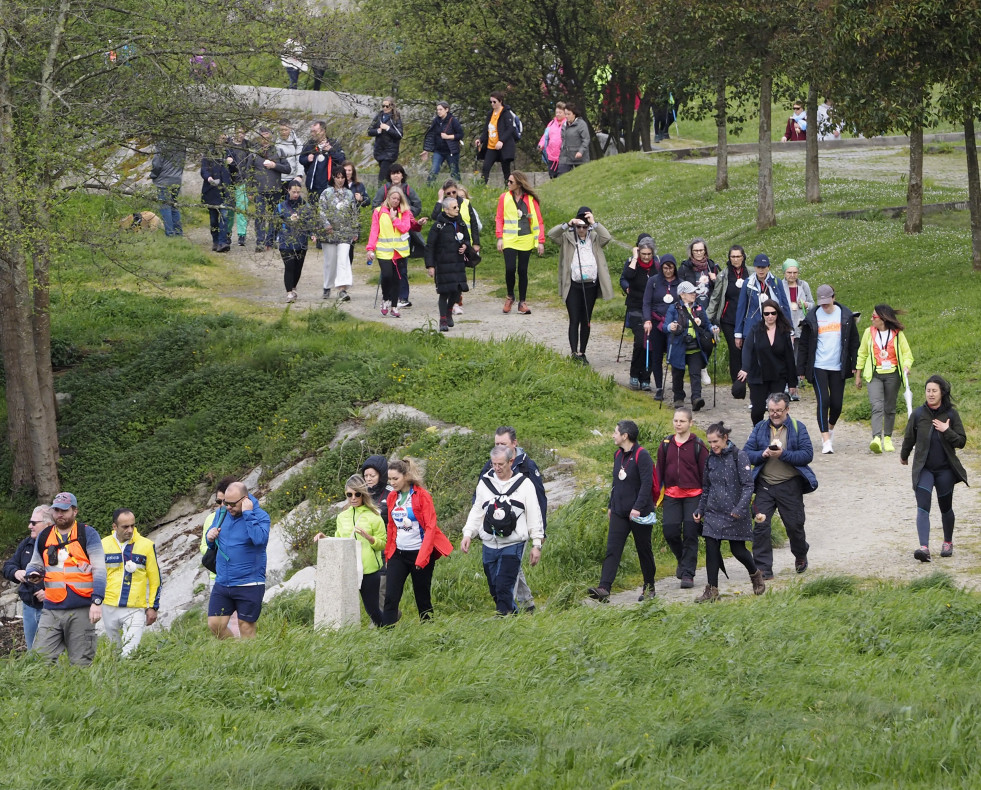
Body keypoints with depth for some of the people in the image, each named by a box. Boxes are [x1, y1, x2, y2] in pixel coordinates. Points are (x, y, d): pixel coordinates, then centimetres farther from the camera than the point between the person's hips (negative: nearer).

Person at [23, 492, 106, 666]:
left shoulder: (87, 534, 2)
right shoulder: (44, 536, 14)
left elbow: (99, 570, -3)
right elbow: (35, 565, 24)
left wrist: (97, 601, -13)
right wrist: (33, 574, -1)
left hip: (81, 612, -3)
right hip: (52, 611, 3)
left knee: (80, 663, 0)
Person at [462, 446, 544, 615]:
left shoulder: (524, 484, 0)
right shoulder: (485, 482, 9)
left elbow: (534, 516, 3)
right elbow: (476, 512, 16)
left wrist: (537, 544, 1)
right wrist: (468, 534, 3)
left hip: (513, 545, -4)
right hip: (490, 545, 4)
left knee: (504, 587, -15)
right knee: (494, 589, 7)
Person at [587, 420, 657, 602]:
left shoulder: (642, 456, -13)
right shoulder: (618, 455, 12)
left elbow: (647, 484, -19)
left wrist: (638, 507, -25)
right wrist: (610, 505, 21)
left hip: (639, 513, -7)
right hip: (619, 512, 7)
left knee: (644, 551, 7)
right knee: (612, 550, -6)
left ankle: (649, 588, 22)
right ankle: (604, 588, -16)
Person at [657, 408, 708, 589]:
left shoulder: (697, 445, -1)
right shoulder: (666, 445, 8)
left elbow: (705, 472, 2)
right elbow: (659, 471, 13)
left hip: (693, 496, -3)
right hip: (671, 496, 3)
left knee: (690, 534, -5)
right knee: (670, 532, -4)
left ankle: (688, 574, 1)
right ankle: (683, 560, 25)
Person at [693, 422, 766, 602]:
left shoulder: (739, 456, -9)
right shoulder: (711, 459, 8)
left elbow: (748, 485, -12)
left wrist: (740, 508, -22)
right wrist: (700, 510, 15)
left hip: (735, 514, -5)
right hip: (714, 512, 5)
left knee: (738, 550, 3)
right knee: (711, 549, -4)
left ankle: (755, 574, 32)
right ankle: (712, 590, 2)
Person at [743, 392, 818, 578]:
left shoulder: (798, 428, 1)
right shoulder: (760, 428, 8)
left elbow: (807, 455, -9)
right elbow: (746, 454, 4)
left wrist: (783, 454, -20)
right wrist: (763, 454, -16)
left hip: (790, 486, -2)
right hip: (765, 485, 2)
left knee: (794, 524, 9)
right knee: (760, 525, -7)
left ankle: (800, 555, 39)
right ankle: (763, 568, -3)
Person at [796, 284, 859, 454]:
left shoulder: (845, 316, 1)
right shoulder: (812, 317, -1)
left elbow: (854, 341, 8)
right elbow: (803, 344, 4)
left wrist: (854, 365, 4)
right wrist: (801, 369, 2)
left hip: (838, 368, 2)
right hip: (818, 367, -2)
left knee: (837, 403, 5)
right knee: (823, 401, -12)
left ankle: (830, 427, 36)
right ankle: (826, 440, -9)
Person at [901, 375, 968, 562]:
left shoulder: (951, 414, -3)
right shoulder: (918, 414, -3)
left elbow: (961, 441, -3)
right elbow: (909, 438, 12)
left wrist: (947, 431, -18)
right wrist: (904, 456, 24)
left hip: (945, 469, 0)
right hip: (923, 469, 0)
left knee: (945, 508, 14)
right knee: (923, 507, -15)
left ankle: (948, 543, 36)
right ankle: (924, 547, -25)